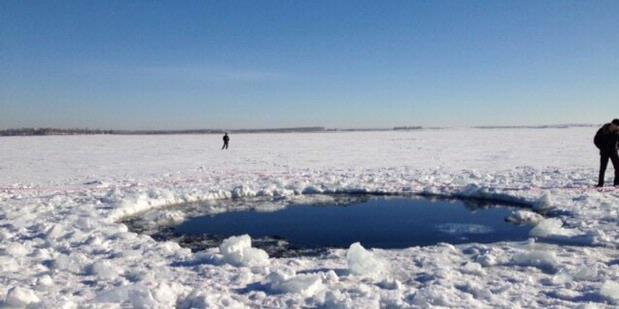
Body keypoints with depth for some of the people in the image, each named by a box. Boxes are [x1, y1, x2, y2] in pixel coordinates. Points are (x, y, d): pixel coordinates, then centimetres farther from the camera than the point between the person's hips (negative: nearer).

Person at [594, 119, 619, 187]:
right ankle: (600, 183, 1)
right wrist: (602, 148, -7)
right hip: (604, 152, -3)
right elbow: (596, 140, -3)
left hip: (613, 151, 3)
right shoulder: (602, 130, -13)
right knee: (603, 168, -5)